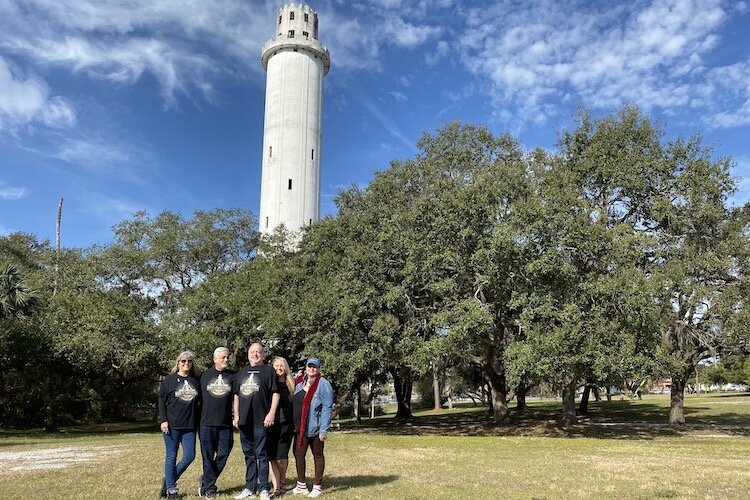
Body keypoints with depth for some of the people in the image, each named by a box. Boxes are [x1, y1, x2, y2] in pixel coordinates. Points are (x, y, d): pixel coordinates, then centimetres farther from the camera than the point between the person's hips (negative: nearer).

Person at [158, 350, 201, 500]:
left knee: (189, 456, 2)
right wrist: (163, 420, -9)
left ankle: (169, 479, 21)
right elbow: (161, 401, -2)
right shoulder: (169, 380, 0)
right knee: (171, 457, 3)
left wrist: (198, 422, 10)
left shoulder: (196, 381, 10)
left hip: (190, 426, 4)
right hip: (172, 425, -4)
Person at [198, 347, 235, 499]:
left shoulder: (233, 376, 7)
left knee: (223, 455, 2)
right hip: (207, 423, -1)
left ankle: (206, 481, 23)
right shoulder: (204, 375, 6)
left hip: (226, 424, 1)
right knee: (208, 457, 2)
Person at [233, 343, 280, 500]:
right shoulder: (241, 373, 14)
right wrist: (236, 415, 11)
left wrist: (272, 413, -13)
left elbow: (275, 393, -5)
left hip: (261, 421, -5)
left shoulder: (268, 370, 0)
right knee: (249, 455, 13)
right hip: (244, 421, 5)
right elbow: (236, 395, 18)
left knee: (261, 455, -1)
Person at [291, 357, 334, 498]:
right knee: (298, 454, 8)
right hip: (301, 428, 6)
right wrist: (295, 425, 10)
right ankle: (301, 485, 21)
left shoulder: (323, 384, -9)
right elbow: (295, 404, 19)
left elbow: (327, 407, -13)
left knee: (318, 455, 5)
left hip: (314, 427, -6)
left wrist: (324, 429, -17)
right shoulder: (300, 385, 12)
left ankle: (317, 486, 14)